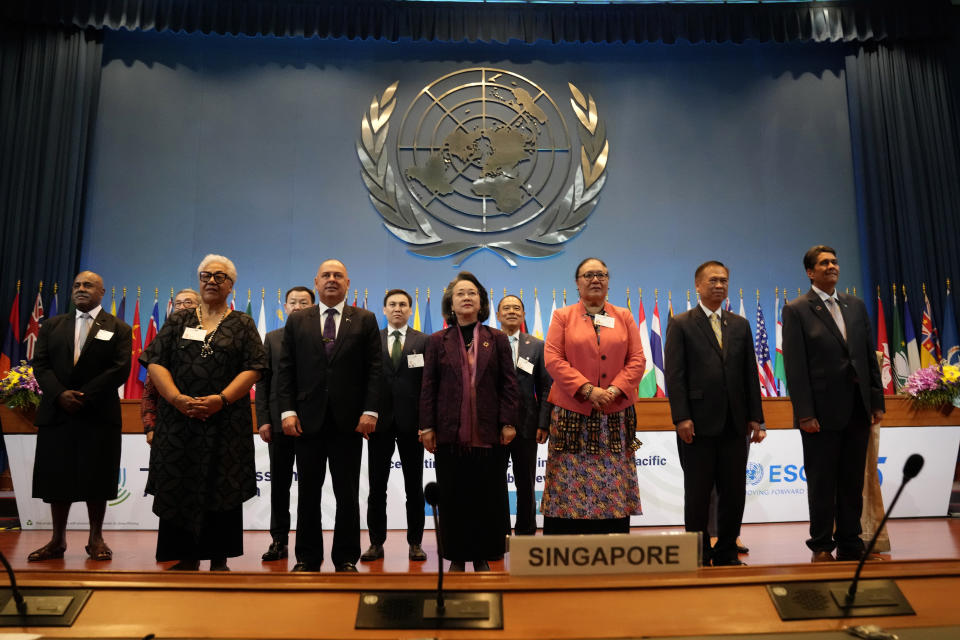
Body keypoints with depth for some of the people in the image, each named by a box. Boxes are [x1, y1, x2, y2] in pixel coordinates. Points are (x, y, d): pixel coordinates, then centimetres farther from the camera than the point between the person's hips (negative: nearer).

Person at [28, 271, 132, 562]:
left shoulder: (119, 328, 5)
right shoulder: (52, 325, 14)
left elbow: (120, 369, -6)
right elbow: (40, 364, 6)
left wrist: (84, 395, -14)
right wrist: (59, 394, -12)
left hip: (99, 415, -3)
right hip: (57, 413, 3)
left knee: (96, 478, 2)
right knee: (57, 477, 7)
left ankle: (96, 539, 13)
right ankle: (57, 540, 18)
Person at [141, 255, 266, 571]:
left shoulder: (243, 325, 8)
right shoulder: (178, 321, 13)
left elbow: (253, 369, -2)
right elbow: (155, 362, 3)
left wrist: (222, 399, -16)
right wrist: (178, 398, -12)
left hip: (226, 422, -2)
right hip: (178, 420, 2)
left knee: (223, 489, 1)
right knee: (179, 489, 3)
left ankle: (219, 559, 12)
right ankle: (187, 558, 16)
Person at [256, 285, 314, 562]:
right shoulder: (272, 338, 9)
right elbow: (263, 381, 7)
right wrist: (263, 420, -1)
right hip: (279, 421, 3)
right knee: (279, 483, 9)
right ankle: (279, 541, 19)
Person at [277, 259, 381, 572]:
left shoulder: (365, 320, 6)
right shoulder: (297, 321, 10)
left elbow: (374, 369, 0)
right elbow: (285, 370, 6)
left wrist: (370, 412, -9)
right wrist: (287, 411, -5)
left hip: (348, 420, -1)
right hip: (308, 419, 1)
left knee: (347, 494, 7)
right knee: (308, 493, 10)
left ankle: (346, 558, 19)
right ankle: (307, 558, 22)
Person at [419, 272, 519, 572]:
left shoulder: (497, 339, 6)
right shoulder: (438, 341, 6)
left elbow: (508, 384, 3)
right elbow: (429, 387, 4)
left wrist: (508, 423, -4)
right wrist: (427, 427, -2)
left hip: (488, 431, 0)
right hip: (450, 432, 0)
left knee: (487, 495, 5)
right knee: (453, 496, 6)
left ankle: (483, 556, 19)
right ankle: (457, 557, 19)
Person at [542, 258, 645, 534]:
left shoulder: (624, 317, 12)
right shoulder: (562, 316, 5)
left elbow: (637, 359, 5)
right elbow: (553, 359, -4)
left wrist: (615, 390, -10)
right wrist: (587, 389, -13)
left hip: (616, 414, 2)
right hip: (572, 413, -2)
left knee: (614, 486, 4)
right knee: (571, 484, -2)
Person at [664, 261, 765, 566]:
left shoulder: (740, 325, 14)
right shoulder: (681, 324, 0)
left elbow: (750, 373, 13)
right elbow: (674, 375, -6)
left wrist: (755, 417, 7)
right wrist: (681, 418, -13)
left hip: (735, 423, 4)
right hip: (698, 423, -4)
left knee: (734, 492, 8)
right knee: (698, 493, 5)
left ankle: (726, 553, 23)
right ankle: (699, 555, 18)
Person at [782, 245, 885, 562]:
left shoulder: (856, 305, 12)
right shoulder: (796, 310, -5)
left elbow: (870, 355, 13)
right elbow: (795, 366, -10)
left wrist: (877, 400, 7)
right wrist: (805, 413, -15)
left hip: (857, 409, 5)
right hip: (823, 411, -5)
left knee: (853, 482, 13)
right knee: (822, 484, 5)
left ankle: (850, 544, 26)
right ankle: (822, 547, 18)